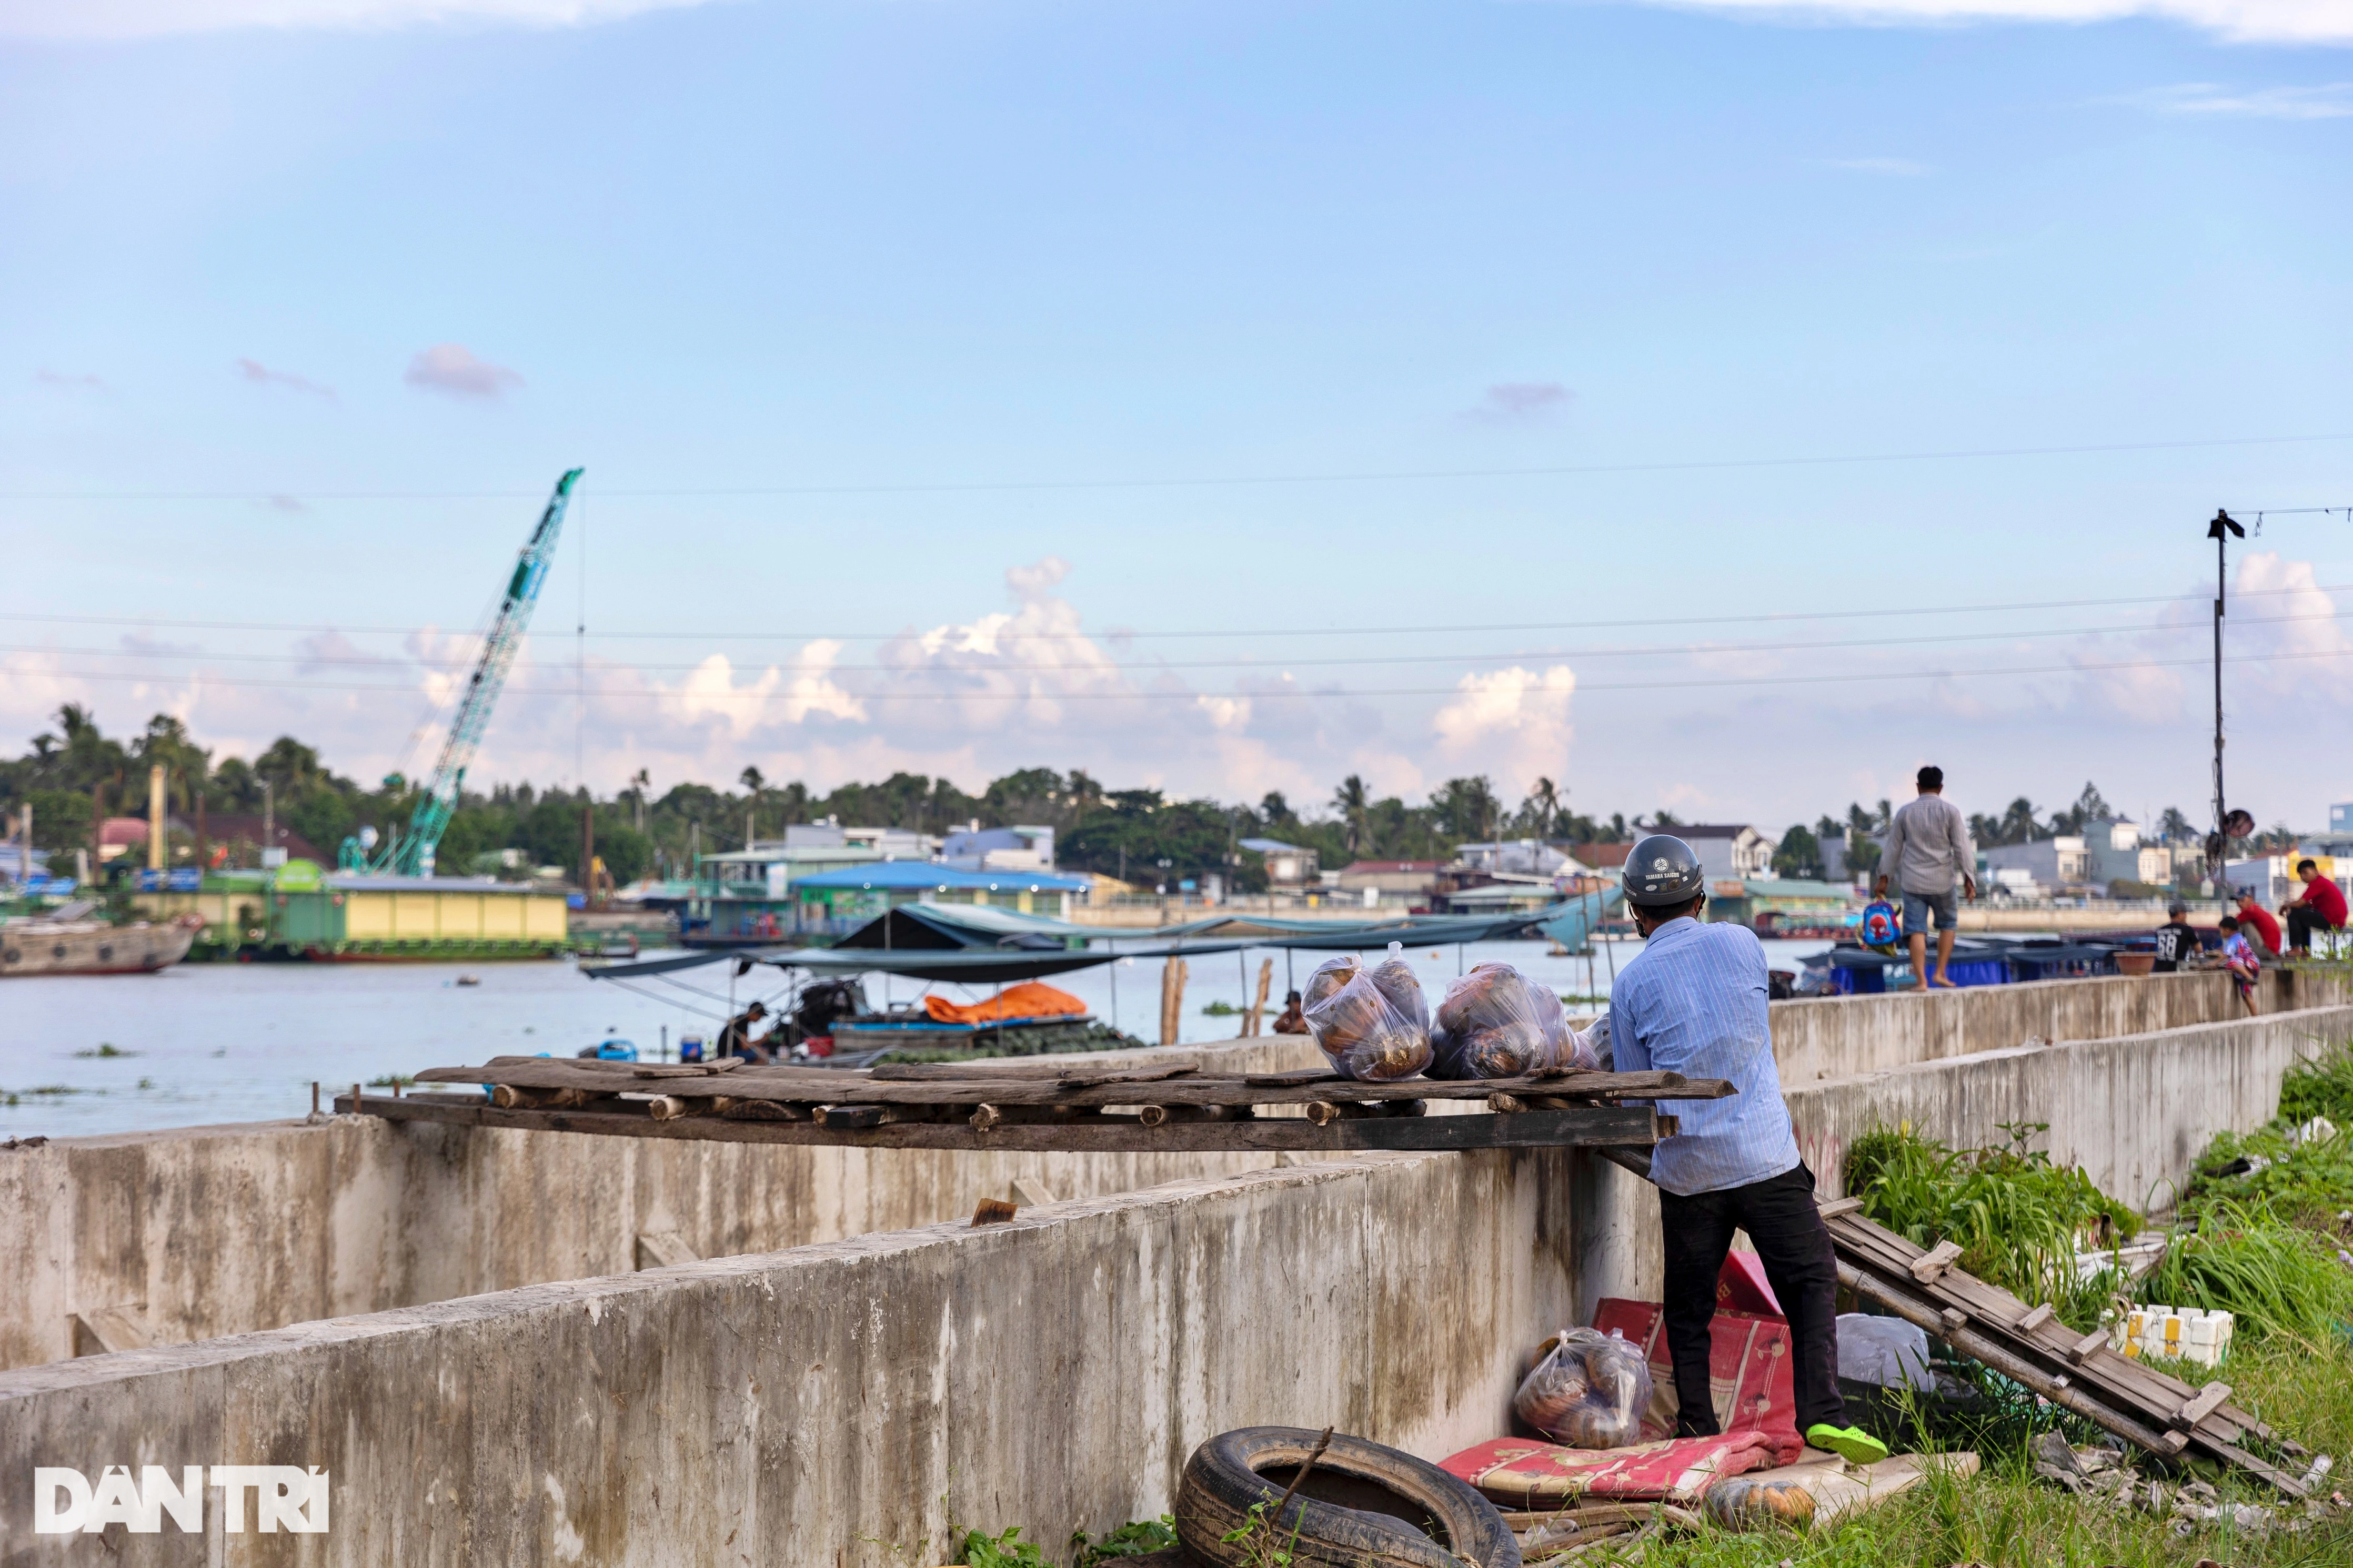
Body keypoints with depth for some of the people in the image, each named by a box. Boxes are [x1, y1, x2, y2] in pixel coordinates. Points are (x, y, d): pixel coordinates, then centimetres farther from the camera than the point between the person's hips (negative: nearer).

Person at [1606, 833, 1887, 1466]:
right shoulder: (1741, 943, 3)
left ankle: (1696, 1429, 10)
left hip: (1686, 1170, 0)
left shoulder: (1631, 984, 0)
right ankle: (1821, 1413, -9)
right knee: (1811, 1282, 4)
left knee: (1689, 1307, 11)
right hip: (1766, 1157, 0)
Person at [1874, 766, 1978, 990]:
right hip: (1942, 881, -1)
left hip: (1912, 881, 1)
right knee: (1948, 924, 17)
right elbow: (1962, 847, -6)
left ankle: (1922, 980, -7)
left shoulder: (1905, 812, 3)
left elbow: (1893, 847, 7)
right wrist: (1969, 878, -3)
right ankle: (1940, 973, 11)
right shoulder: (1950, 811, -3)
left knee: (1917, 930, 0)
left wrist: (1884, 877, 13)